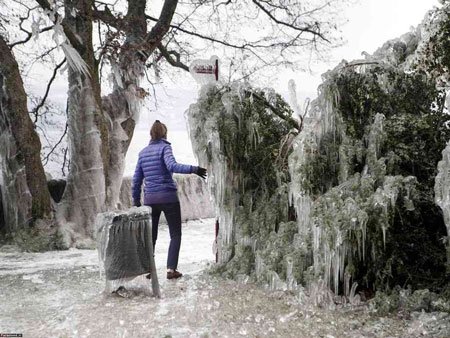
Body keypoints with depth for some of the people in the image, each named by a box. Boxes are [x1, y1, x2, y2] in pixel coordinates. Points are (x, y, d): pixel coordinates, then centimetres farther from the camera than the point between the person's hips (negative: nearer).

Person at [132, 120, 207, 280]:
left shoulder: (143, 152, 11)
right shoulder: (164, 147, -4)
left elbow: (137, 179, 12)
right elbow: (172, 166, -24)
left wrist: (136, 200, 20)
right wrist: (193, 169, -29)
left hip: (150, 199, 5)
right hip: (168, 197, -4)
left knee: (150, 236, 16)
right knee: (175, 234, 7)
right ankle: (171, 269, -1)